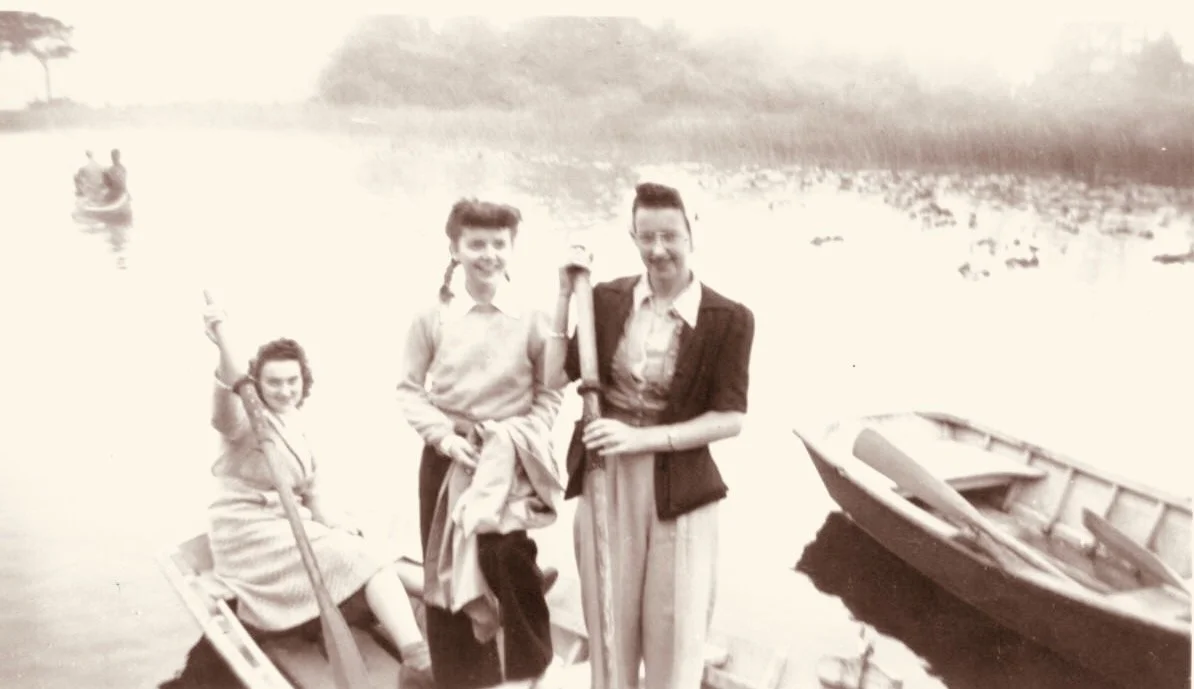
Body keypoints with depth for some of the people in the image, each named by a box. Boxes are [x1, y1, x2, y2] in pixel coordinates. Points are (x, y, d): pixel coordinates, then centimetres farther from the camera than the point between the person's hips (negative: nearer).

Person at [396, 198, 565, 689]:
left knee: (514, 568, -4)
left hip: (511, 461, -1)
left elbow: (550, 392, 1)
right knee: (447, 574, 9)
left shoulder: (531, 318, -7)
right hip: (446, 457, 2)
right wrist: (444, 435, -11)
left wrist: (523, 433, -13)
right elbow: (409, 389, 1)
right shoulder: (431, 316, -5)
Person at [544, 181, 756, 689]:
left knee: (675, 625, 10)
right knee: (610, 616, 16)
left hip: (678, 485, -2)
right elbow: (556, 378, -3)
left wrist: (642, 437, -18)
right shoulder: (607, 299, -1)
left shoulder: (728, 319, -10)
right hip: (605, 478, 3)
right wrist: (565, 296, -8)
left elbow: (730, 418, -11)